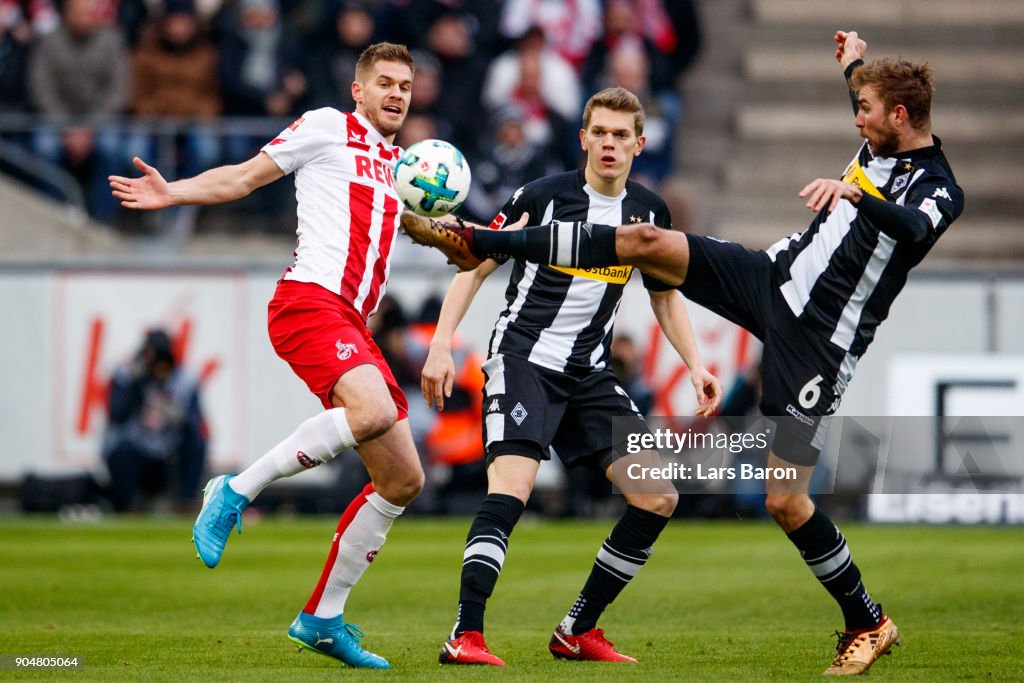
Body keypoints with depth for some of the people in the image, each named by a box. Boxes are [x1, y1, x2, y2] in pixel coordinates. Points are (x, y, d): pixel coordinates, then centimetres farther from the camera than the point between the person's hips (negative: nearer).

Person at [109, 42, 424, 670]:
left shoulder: (403, 165, 25)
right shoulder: (328, 127, 6)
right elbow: (245, 177, 7)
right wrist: (173, 193, -6)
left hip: (354, 324, 8)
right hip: (310, 298, -8)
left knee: (404, 480, 3)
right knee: (374, 411, -34)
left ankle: (322, 619, 12)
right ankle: (237, 492, -18)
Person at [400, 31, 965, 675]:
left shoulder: (939, 190, -15)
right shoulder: (880, 143, 7)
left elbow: (913, 227, -40)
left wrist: (853, 193, -55)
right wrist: (856, 62, 44)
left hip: (818, 342, -7)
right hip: (775, 276, 7)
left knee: (785, 502, -11)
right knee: (645, 242, -9)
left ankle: (869, 623, 9)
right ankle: (478, 242, 2)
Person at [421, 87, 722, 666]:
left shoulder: (650, 212, 7)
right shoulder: (545, 195, -8)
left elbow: (666, 296, 20)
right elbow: (476, 265, -4)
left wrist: (696, 367, 8)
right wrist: (442, 344, -13)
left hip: (590, 374, 6)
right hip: (523, 359, -6)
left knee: (658, 498, -2)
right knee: (510, 492, -26)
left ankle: (577, 633, 8)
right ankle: (465, 636, -28)